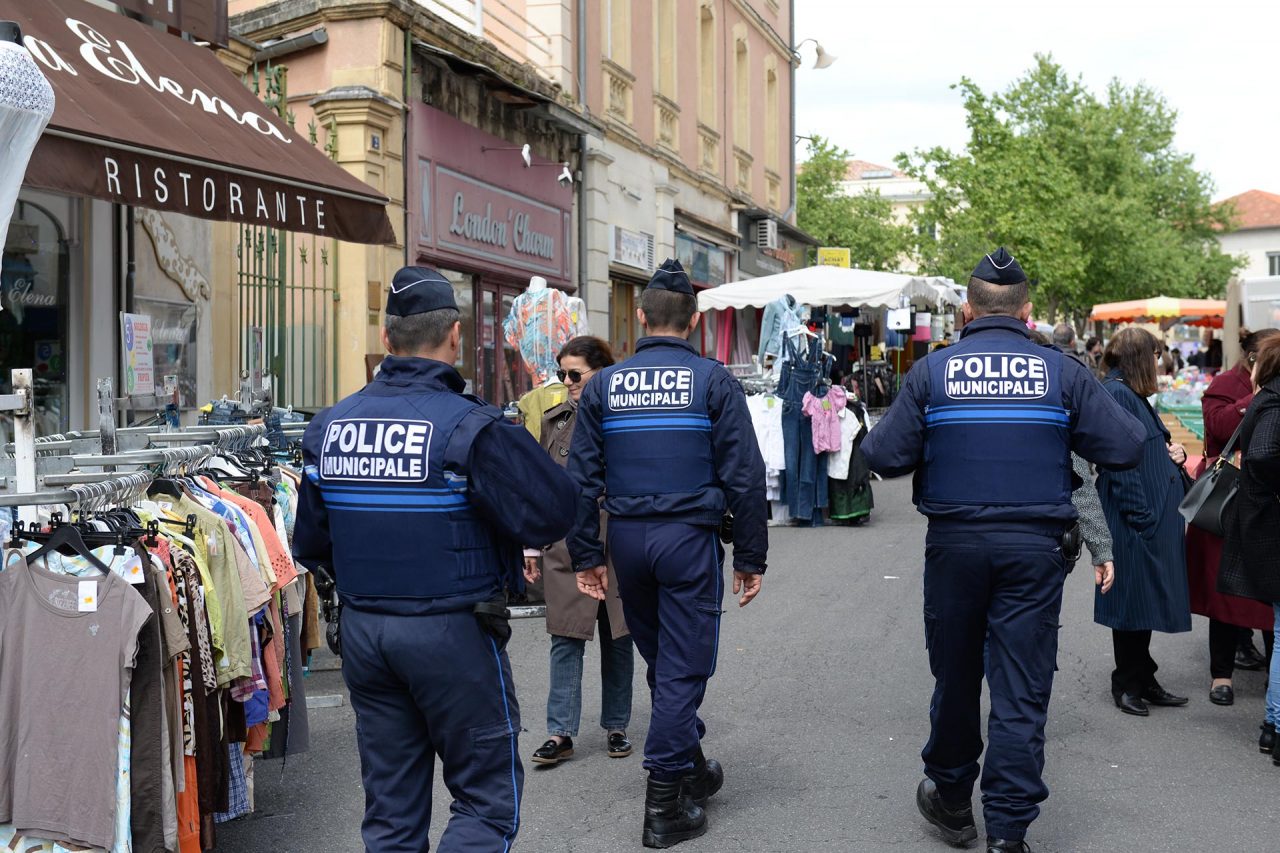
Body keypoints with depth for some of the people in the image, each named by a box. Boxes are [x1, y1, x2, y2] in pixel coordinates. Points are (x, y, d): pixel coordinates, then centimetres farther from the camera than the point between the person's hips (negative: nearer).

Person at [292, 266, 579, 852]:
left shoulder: (328, 426, 2)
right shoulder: (472, 427, -17)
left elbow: (309, 544, 8)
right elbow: (550, 516, -18)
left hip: (361, 631, 6)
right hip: (452, 632, -6)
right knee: (487, 799, 8)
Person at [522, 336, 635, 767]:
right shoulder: (553, 421, 7)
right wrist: (532, 545, 8)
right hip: (565, 549, 2)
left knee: (617, 641, 10)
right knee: (565, 640, 2)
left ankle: (616, 726, 24)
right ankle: (561, 733, 9)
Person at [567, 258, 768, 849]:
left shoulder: (604, 385, 4)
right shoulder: (713, 381, -4)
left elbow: (582, 477, 5)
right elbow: (743, 476, -6)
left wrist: (586, 556, 11)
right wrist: (751, 557, 1)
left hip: (627, 538, 4)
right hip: (689, 538, -4)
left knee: (660, 660, 20)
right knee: (682, 668, 4)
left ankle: (690, 767, 37)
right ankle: (665, 805, 8)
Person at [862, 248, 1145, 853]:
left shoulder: (932, 371, -4)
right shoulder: (1063, 372, -2)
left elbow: (883, 456, -7)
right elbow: (1126, 448, -2)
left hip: (954, 545, 1)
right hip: (1034, 549, 0)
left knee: (955, 677, 16)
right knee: (1022, 692, 5)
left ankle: (950, 798, 34)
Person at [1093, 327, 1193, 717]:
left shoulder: (1134, 396, 17)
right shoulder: (1115, 394, -14)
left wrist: (1175, 452, 4)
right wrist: (1142, 517, -22)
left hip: (1158, 516, 10)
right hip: (1136, 520, -10)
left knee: (1146, 601, 15)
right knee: (1134, 600, 0)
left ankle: (1142, 681, 24)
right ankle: (1128, 683, 13)